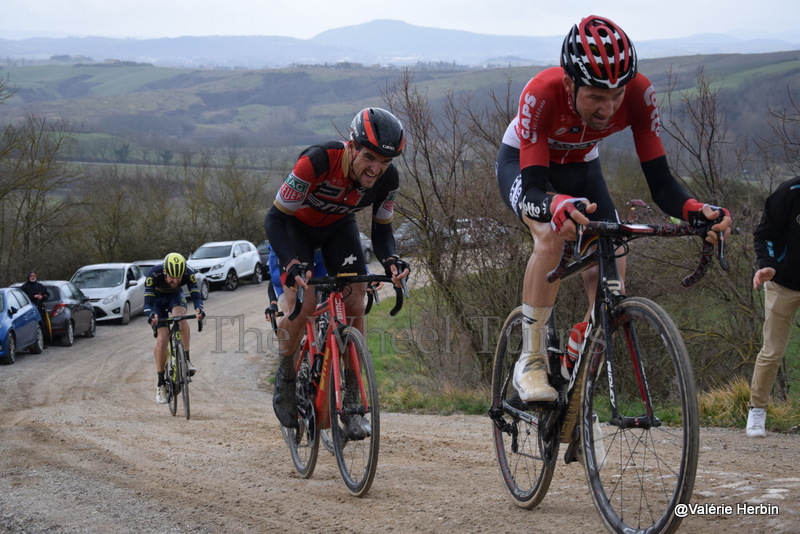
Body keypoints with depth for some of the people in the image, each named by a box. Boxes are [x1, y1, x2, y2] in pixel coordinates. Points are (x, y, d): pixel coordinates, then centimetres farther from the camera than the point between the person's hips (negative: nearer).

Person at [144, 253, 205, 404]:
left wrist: (199, 309, -55)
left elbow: (195, 295, -33)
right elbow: (148, 301, -35)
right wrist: (151, 315, -56)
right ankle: (161, 384, -6)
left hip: (176, 297, 1)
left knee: (181, 317, -34)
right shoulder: (154, 273, -35)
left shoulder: (188, 273, -31)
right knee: (162, 338, -14)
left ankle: (186, 360, -25)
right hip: (157, 299, -1)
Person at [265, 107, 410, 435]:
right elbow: (275, 219, -34)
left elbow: (381, 229, -11)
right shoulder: (318, 161, -40)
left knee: (355, 303, -12)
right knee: (302, 303, -22)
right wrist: (292, 264, -50)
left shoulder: (387, 179, -26)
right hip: (295, 225, -4)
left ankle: (350, 401, -2)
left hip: (338, 226, 4)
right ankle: (285, 377, 6)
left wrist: (390, 260, -34)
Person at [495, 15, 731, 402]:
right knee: (551, 236, -33)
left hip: (581, 169, 3)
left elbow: (660, 183, -29)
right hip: (524, 165, -3)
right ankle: (531, 361, -20)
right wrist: (557, 206, -66)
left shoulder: (638, 94, -31)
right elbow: (532, 191, -43)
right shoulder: (542, 94, -40)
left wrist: (695, 210, -51)